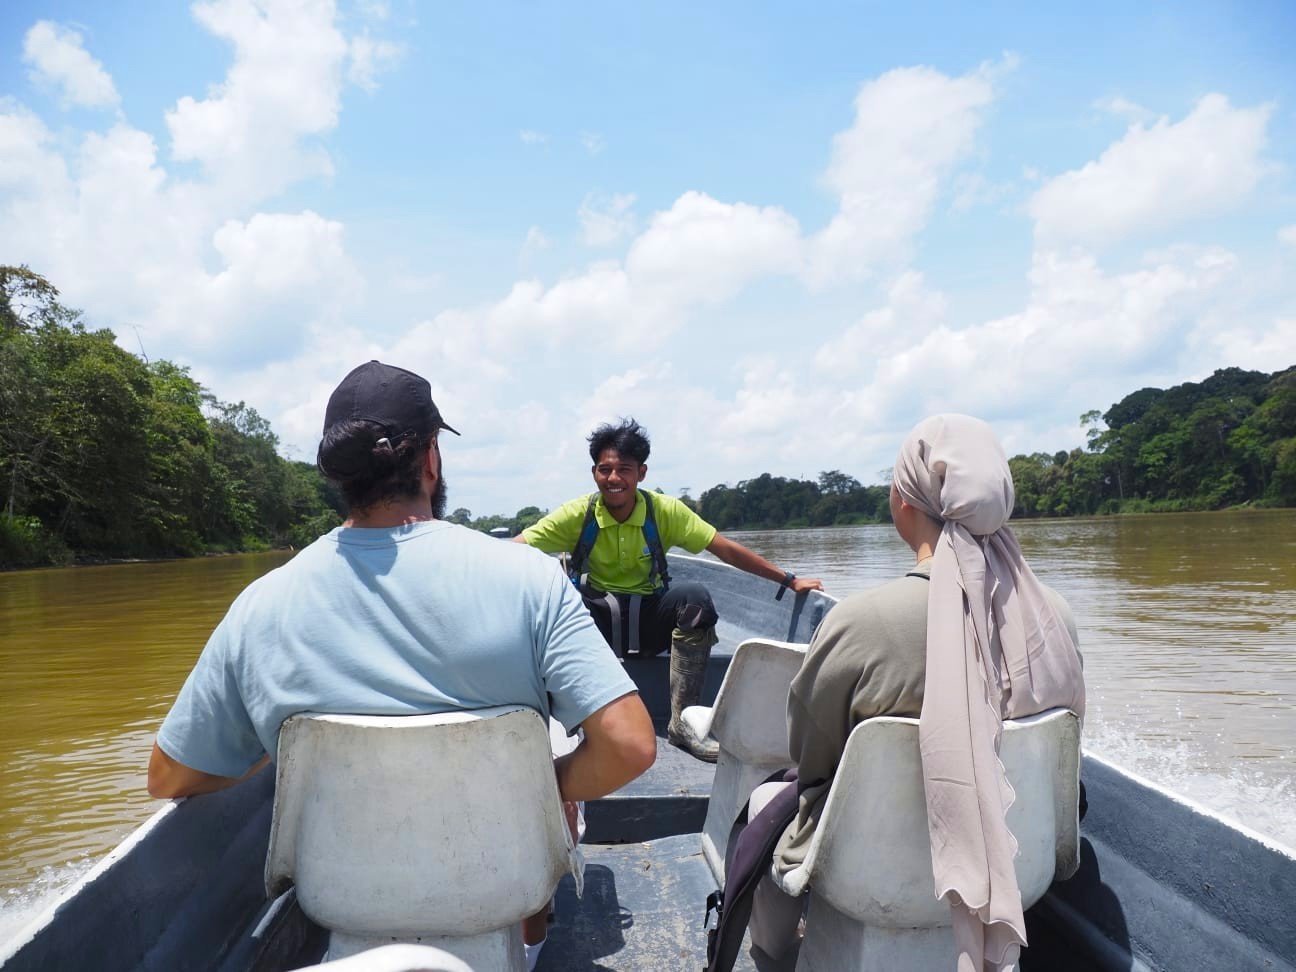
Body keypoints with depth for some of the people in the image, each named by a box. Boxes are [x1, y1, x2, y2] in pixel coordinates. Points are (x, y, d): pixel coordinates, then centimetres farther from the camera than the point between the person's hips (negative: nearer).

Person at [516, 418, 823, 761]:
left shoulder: (665, 511, -6)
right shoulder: (577, 515, -7)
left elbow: (726, 549, -7)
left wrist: (788, 580, -10)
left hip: (650, 619, 1)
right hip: (593, 619, -1)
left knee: (694, 597, -30)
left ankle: (682, 721, -23)